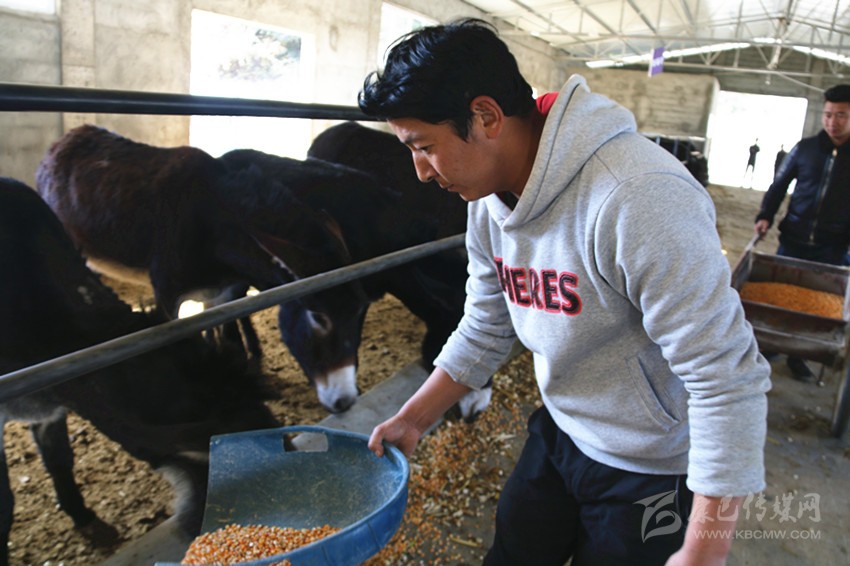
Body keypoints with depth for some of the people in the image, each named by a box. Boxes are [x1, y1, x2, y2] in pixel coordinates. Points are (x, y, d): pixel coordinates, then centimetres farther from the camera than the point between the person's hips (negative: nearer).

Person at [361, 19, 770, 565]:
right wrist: (412, 418, 5)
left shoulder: (637, 200, -33)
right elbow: (485, 332, 6)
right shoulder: (488, 202, -7)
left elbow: (727, 379, -28)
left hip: (652, 469, -6)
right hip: (559, 432, 7)